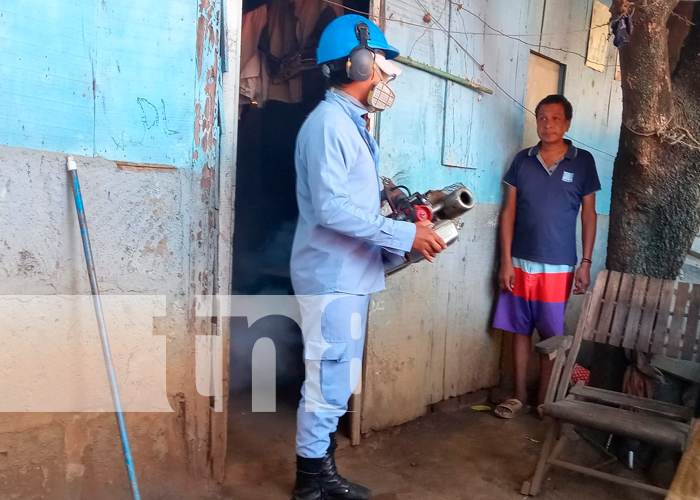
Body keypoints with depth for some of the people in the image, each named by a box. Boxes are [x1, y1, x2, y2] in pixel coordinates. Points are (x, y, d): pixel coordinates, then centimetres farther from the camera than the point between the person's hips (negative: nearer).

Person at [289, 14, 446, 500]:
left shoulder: (352, 123, 17)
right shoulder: (329, 121, -14)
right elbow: (332, 208, -23)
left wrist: (405, 232, 8)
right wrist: (404, 235, -18)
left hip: (350, 275, 10)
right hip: (332, 277, -10)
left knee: (335, 384, 17)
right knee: (328, 383, 1)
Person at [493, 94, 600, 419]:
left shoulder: (583, 162, 0)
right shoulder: (522, 160, 3)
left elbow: (588, 215, 3)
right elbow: (509, 211, 2)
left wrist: (586, 264, -2)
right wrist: (506, 261, -4)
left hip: (558, 267, -1)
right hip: (521, 263, 2)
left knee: (551, 336, 6)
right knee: (520, 331, 9)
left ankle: (544, 400, 21)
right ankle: (519, 396, 22)